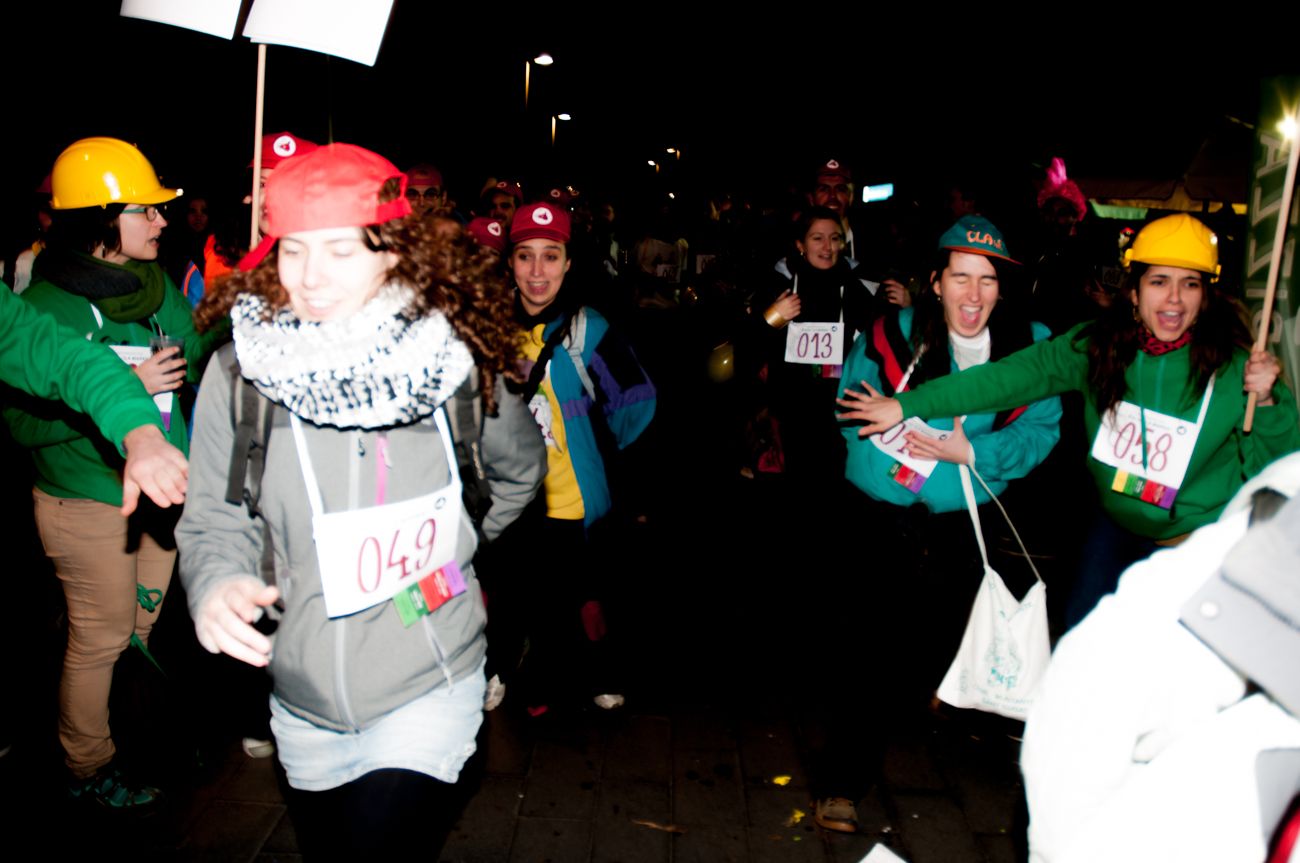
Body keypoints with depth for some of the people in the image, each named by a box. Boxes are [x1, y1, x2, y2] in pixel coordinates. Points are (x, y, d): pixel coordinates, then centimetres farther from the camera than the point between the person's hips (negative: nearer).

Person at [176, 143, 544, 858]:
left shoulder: (454, 360, -11)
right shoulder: (240, 370, -12)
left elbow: (519, 468, 9)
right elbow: (214, 520, -5)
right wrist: (217, 585, -24)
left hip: (430, 687, -2)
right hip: (304, 701, 3)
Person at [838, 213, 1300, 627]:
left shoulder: (1231, 366, -20)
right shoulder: (1100, 344, -13)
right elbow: (1022, 372, -19)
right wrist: (909, 404, -24)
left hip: (1196, 542, -3)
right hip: (1117, 523, 3)